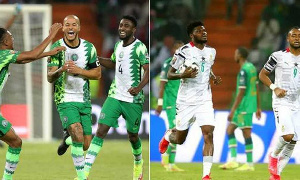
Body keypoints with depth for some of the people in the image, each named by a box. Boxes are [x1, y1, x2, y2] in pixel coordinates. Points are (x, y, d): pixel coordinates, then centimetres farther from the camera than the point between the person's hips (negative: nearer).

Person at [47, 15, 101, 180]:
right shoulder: (57, 47, -7)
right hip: (65, 99, -4)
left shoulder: (89, 48, 1)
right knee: (78, 135, -26)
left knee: (85, 146, 5)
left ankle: (67, 139, 42)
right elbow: (50, 78, -11)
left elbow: (97, 74, 4)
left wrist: (79, 71, -13)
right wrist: (61, 70, -32)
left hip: (84, 100, 4)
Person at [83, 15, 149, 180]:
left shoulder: (139, 47, -12)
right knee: (101, 131, -9)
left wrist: (139, 87, -38)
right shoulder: (118, 45, 9)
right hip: (115, 96, 5)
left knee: (133, 136, 11)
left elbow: (148, 70, -21)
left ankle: (138, 162, 44)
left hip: (133, 99, -5)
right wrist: (96, 58, 13)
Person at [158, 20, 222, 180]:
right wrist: (183, 75, -25)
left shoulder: (211, 52, 7)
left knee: (208, 134, -15)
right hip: (186, 101, -3)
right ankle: (168, 136, 49)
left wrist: (214, 78, 6)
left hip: (204, 100, 3)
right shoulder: (184, 51, -10)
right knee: (180, 139, 11)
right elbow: (169, 75, -6)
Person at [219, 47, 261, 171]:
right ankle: (233, 161, 4)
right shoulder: (252, 68, 12)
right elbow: (256, 88, 17)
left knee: (246, 133, -4)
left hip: (244, 107, -10)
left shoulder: (244, 71, -17)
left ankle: (249, 164, 1)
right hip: (250, 105, 10)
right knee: (229, 130, 11)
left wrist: (233, 110, -18)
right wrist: (258, 107, 23)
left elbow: (241, 92, -20)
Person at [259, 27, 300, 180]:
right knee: (287, 135, -23)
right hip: (282, 102, -4)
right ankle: (273, 156, 8)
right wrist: (275, 88, -9)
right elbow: (262, 74, 6)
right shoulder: (278, 56, -1)